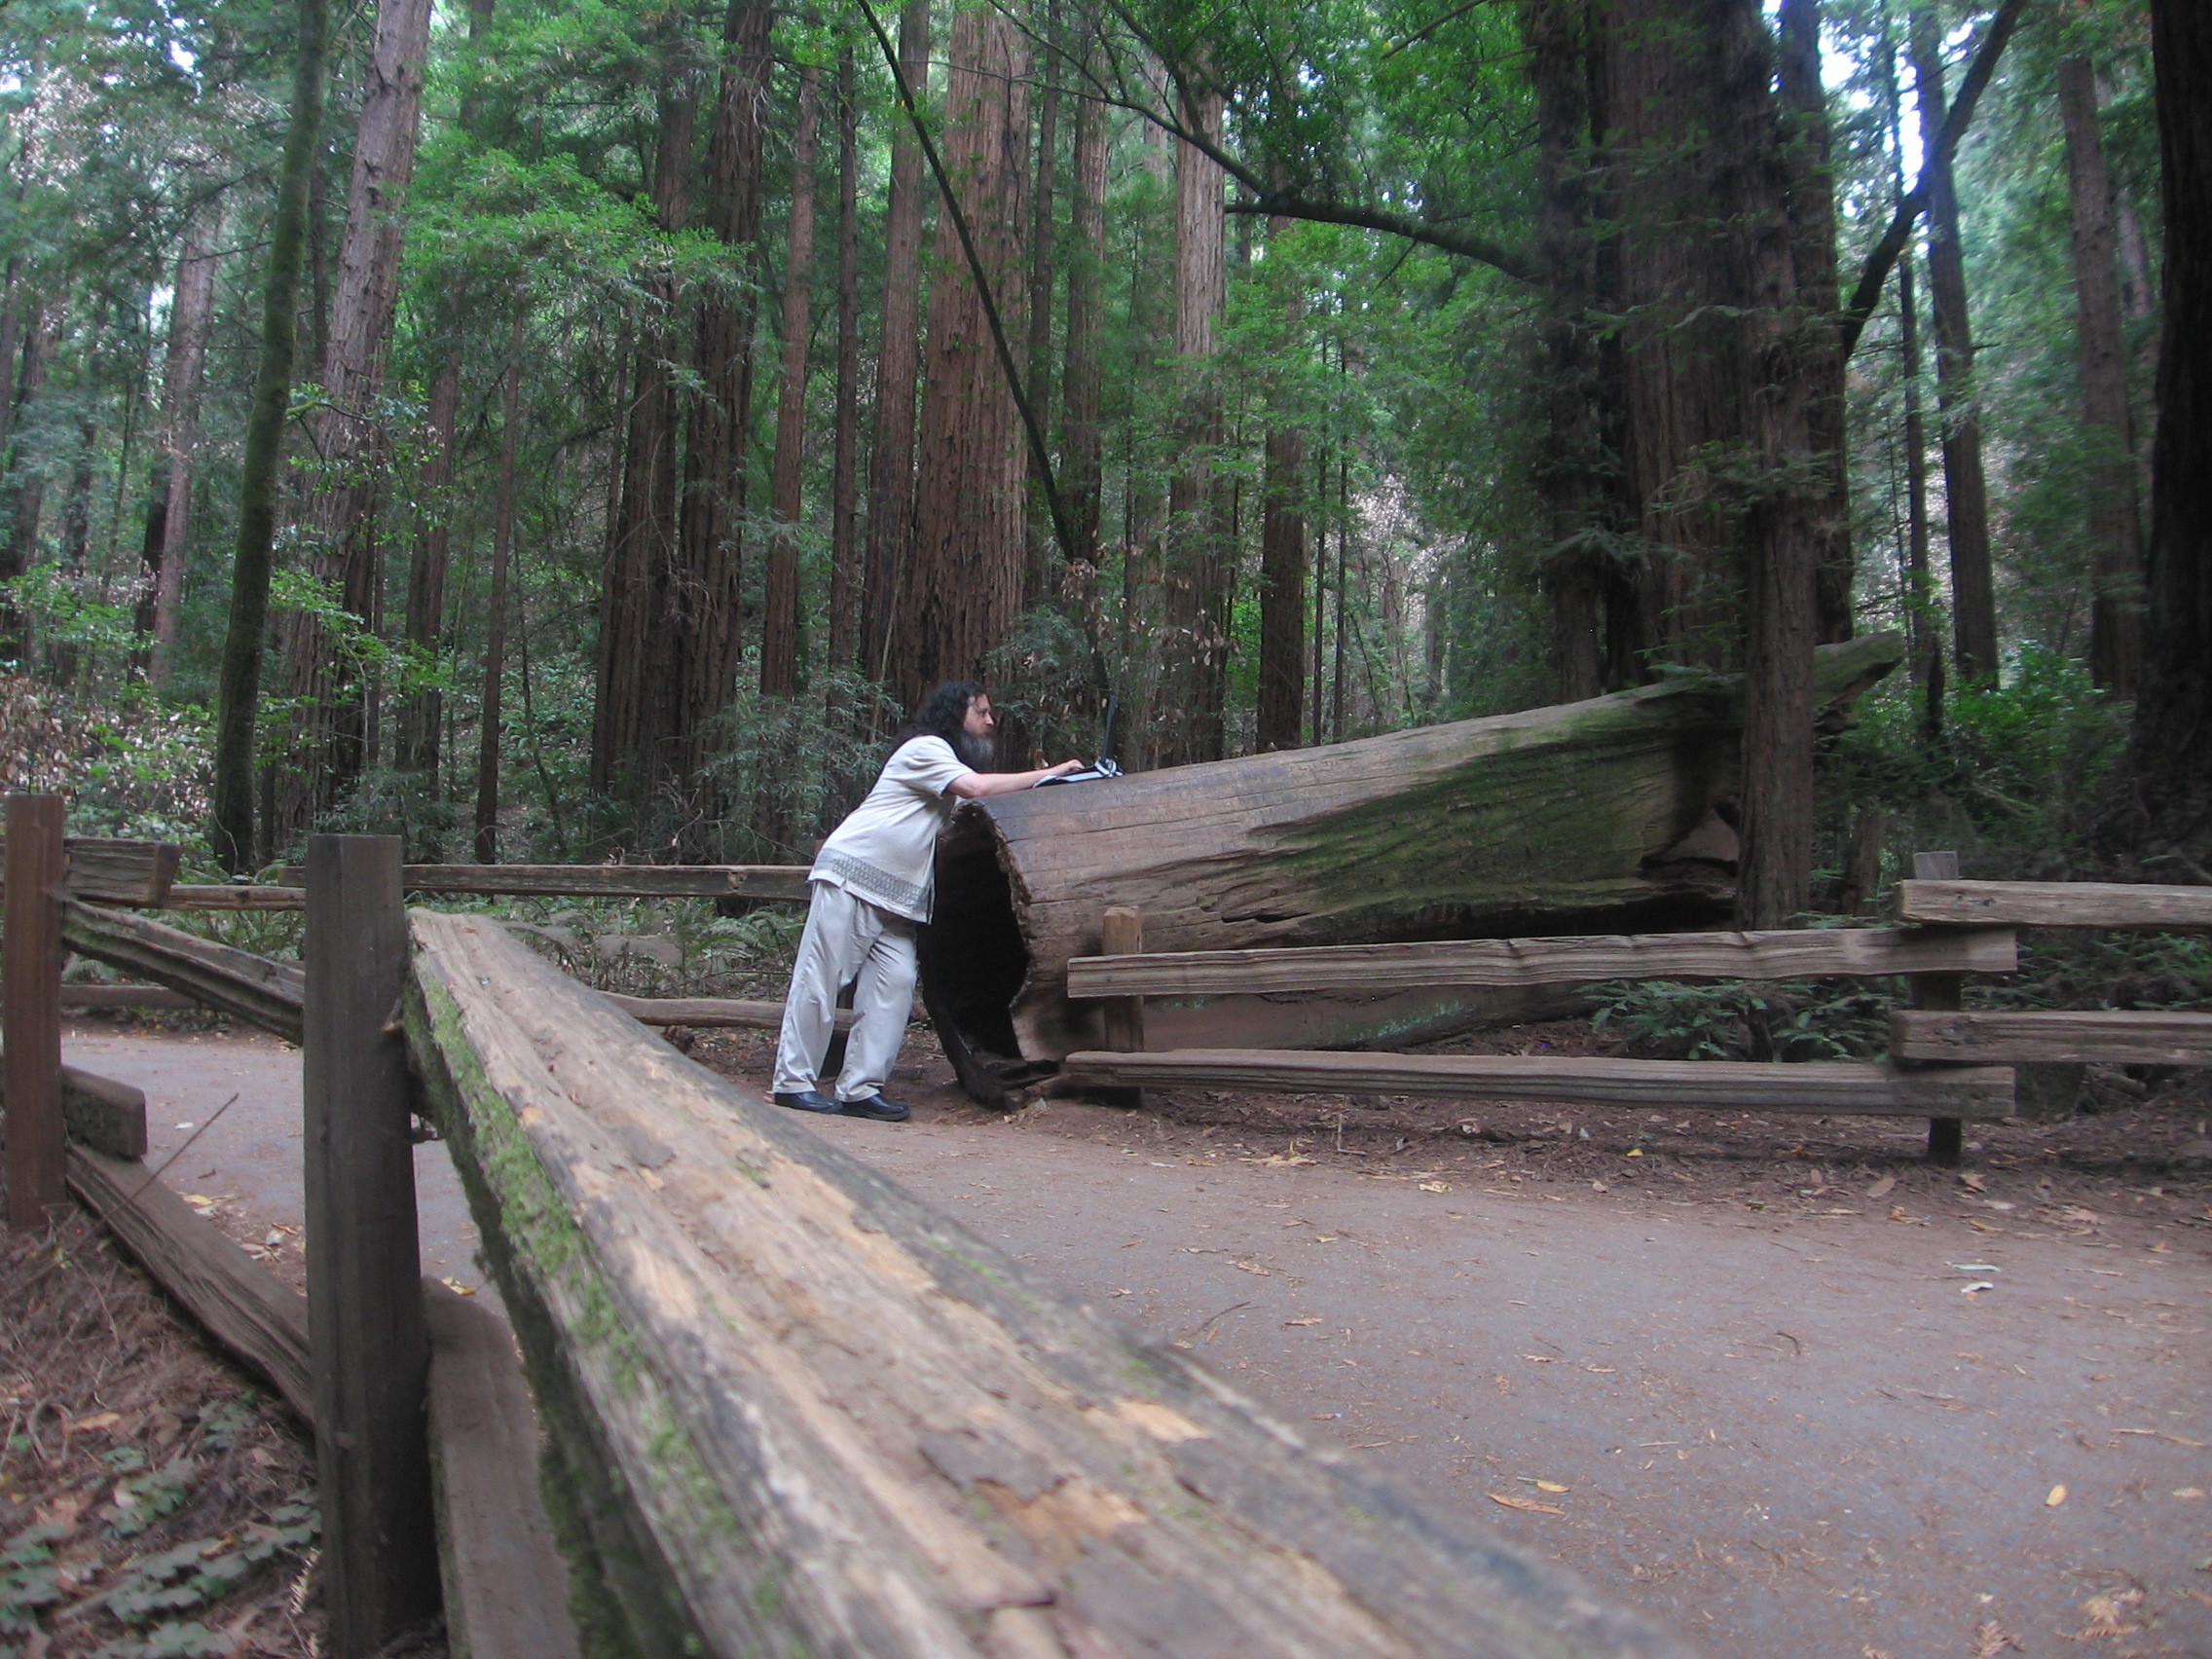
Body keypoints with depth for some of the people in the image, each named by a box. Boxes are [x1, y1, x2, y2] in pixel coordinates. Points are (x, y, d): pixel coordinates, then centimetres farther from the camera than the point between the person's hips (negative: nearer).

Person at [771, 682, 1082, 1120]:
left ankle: (860, 1088, -2)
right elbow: (975, 787, -19)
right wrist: (1047, 774, -12)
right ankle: (794, 1081, -2)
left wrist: (1035, 782, 4)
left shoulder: (944, 758, 25)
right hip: (851, 875, -9)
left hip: (895, 895, 9)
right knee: (821, 978, -7)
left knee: (895, 981, -4)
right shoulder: (925, 748, -5)